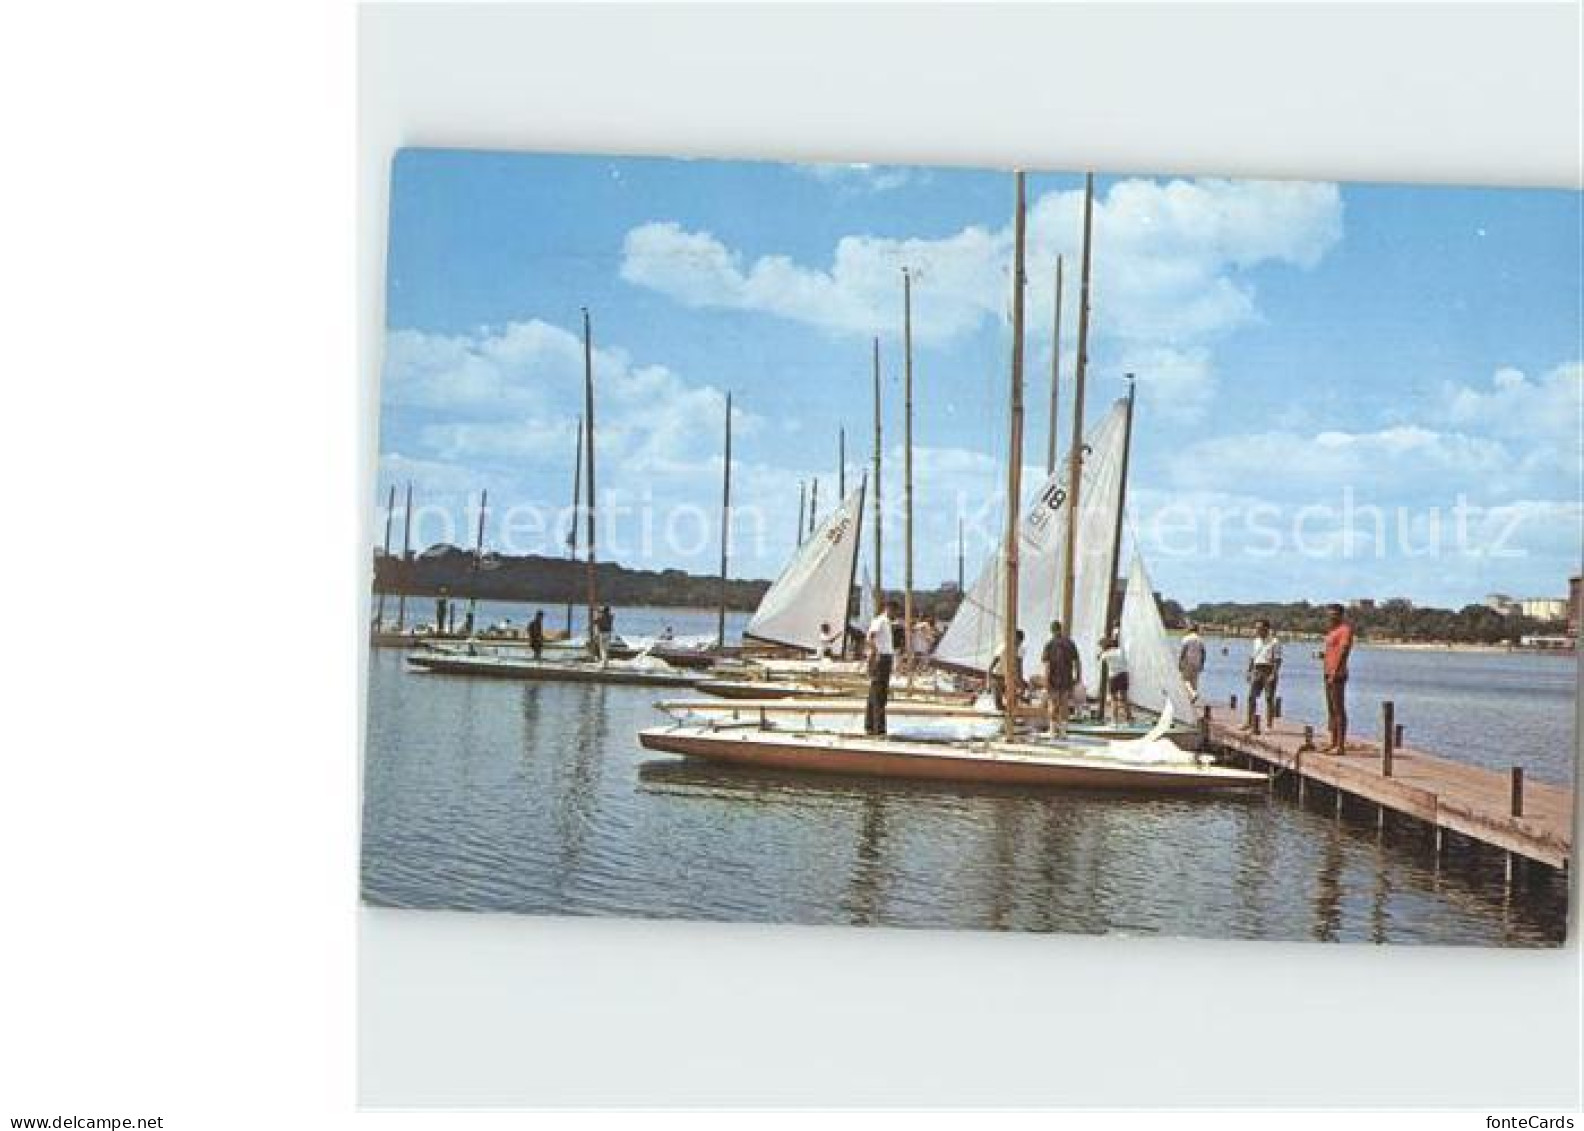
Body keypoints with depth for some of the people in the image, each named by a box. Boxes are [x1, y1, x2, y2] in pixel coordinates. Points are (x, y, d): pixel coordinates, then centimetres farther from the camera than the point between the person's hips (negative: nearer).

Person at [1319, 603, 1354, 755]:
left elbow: (1343, 651, -18)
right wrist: (1323, 654, 7)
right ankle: (1333, 743, 16)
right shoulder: (1333, 631, 20)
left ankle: (1341, 746, -11)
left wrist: (1335, 673, -23)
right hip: (1329, 674, 10)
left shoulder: (1345, 629, -10)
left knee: (1339, 709, -10)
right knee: (1331, 709, 12)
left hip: (1337, 674, -10)